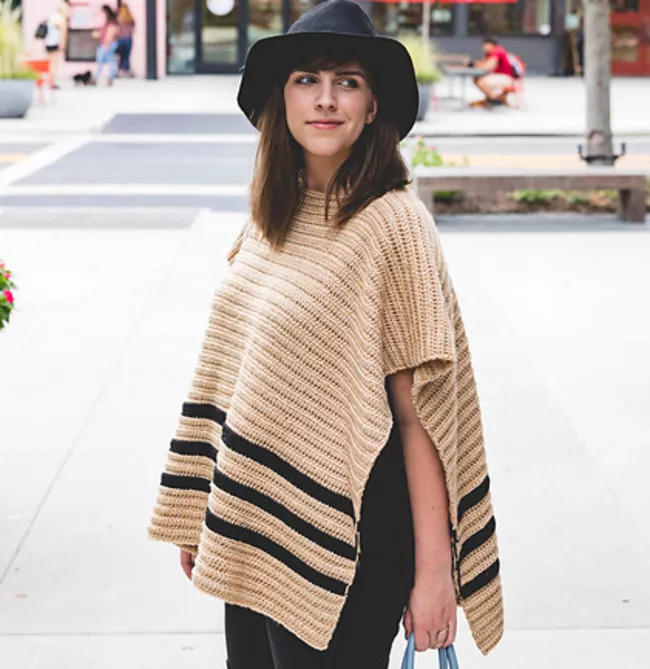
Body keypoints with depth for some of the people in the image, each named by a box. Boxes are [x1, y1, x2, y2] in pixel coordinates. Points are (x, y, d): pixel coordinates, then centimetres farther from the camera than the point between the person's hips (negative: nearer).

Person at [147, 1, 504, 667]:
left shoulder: (392, 223, -15)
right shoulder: (271, 218, 6)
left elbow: (421, 413, -16)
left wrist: (434, 573, -16)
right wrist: (198, 516, 14)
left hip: (344, 536, -7)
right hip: (250, 531, 7)